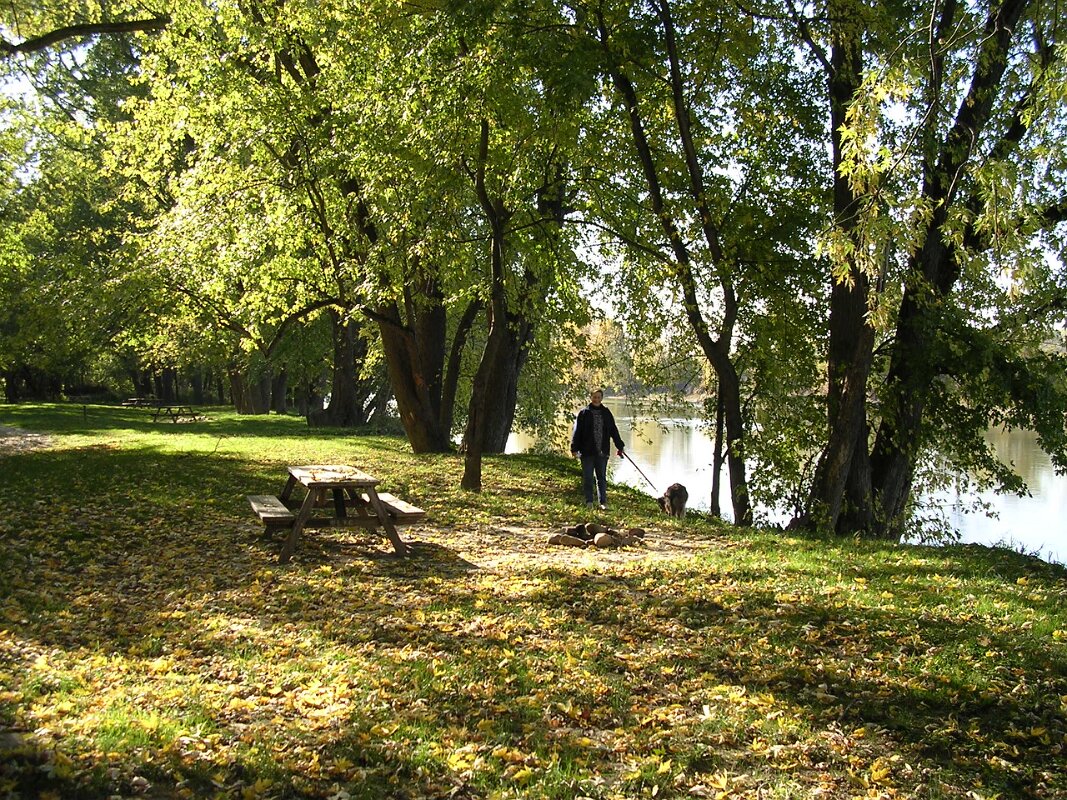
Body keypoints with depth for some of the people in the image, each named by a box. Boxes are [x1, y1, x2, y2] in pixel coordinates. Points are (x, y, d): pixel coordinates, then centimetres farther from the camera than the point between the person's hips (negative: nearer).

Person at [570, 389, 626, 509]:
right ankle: (589, 502, 11)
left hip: (602, 452, 2)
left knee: (602, 477, 8)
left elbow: (614, 430, 13)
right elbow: (577, 431, -2)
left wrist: (620, 446, 10)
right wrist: (574, 448, -8)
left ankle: (603, 502, 13)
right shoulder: (584, 413, 0)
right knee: (588, 478, 3)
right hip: (587, 451, -2)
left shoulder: (606, 413, 9)